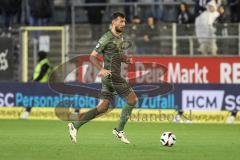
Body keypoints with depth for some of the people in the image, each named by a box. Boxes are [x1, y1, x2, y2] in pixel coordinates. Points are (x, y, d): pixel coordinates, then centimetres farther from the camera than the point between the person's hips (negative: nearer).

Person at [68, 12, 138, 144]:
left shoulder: (120, 37, 15)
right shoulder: (107, 38, -12)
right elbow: (92, 56, -11)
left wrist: (126, 59, 6)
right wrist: (101, 69, -27)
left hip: (108, 78, 9)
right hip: (111, 74, -9)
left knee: (102, 108, 6)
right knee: (133, 100, -4)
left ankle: (75, 126, 5)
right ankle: (119, 130, 3)